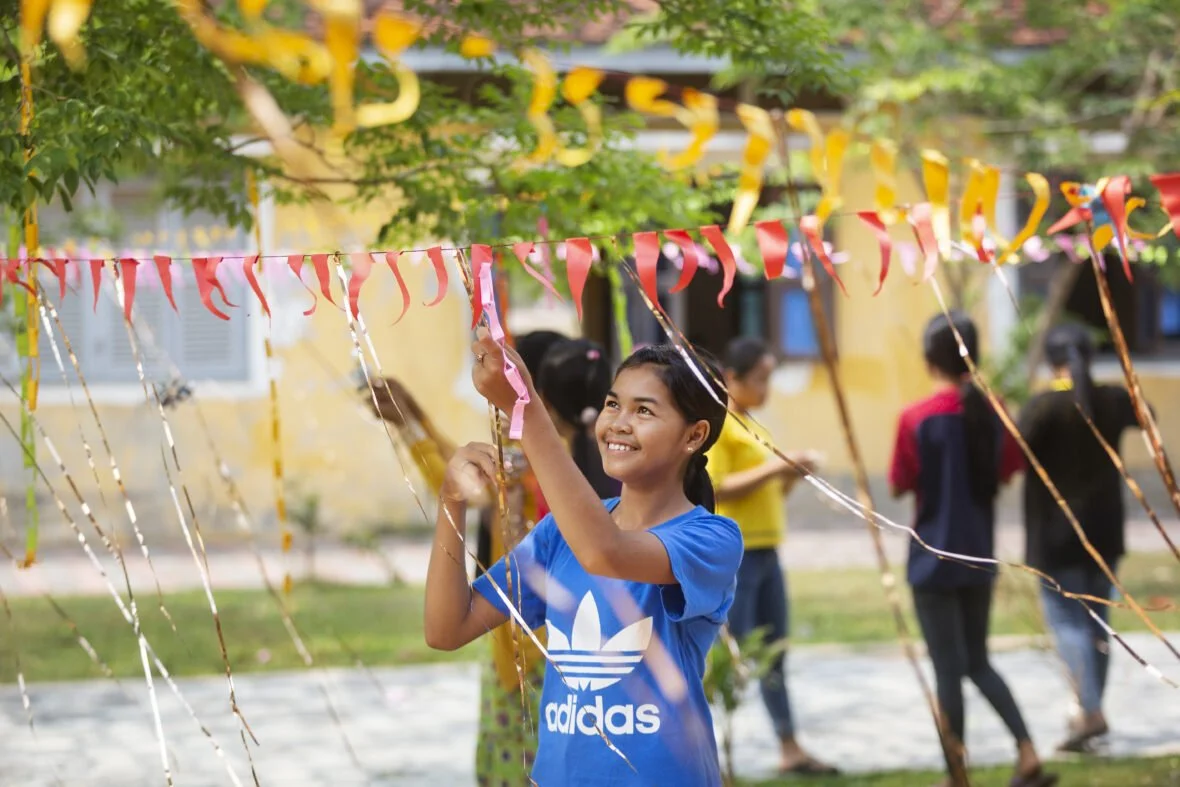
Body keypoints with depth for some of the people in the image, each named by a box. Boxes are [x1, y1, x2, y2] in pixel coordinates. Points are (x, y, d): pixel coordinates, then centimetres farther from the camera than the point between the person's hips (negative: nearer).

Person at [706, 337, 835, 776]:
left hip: (766, 553, 9)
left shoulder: (753, 427, 18)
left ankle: (790, 750, 16)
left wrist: (790, 476, 3)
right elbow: (715, 488, -20)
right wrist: (771, 469, -20)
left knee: (774, 655, 11)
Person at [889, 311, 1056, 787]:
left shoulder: (917, 418, -16)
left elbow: (899, 486, -9)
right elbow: (1005, 474, 8)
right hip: (979, 558, 5)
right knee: (978, 662, 19)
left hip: (934, 560, -5)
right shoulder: (992, 412, -2)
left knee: (948, 670, 2)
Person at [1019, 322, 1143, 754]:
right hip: (1104, 528, 5)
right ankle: (1090, 712, 21)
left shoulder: (1043, 406, -15)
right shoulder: (1114, 400, 3)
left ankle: (1091, 710, -18)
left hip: (1055, 532, -5)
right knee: (1097, 617, 14)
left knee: (1067, 620, -5)